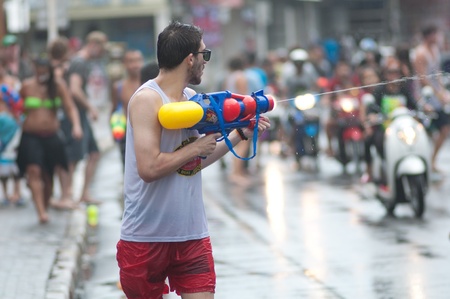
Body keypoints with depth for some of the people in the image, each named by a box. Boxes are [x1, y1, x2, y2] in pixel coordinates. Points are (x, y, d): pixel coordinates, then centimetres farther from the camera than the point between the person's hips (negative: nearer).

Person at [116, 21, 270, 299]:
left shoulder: (192, 98, 8)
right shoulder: (147, 99, -16)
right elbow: (149, 168, -26)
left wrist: (241, 134, 11)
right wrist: (196, 147, -16)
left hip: (192, 236, 6)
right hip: (145, 241, -6)